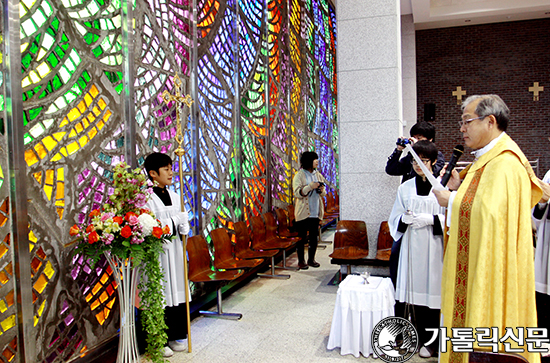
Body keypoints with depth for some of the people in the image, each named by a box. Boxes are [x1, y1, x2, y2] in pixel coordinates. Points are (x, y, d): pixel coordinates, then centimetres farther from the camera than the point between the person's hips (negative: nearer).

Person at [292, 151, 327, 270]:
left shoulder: (318, 175, 12)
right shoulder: (299, 176, -4)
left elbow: (323, 194, 18)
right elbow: (297, 193, -13)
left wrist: (322, 190, -5)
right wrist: (310, 186, -23)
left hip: (315, 212, 5)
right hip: (303, 213, -5)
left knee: (314, 236, 8)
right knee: (301, 237, 1)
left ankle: (311, 259, 21)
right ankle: (301, 261, 11)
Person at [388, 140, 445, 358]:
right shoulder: (405, 188, 9)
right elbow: (394, 219, 13)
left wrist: (431, 219, -16)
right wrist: (404, 219, -8)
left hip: (433, 248, -3)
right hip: (411, 246, 3)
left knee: (431, 291, 0)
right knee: (415, 292, 6)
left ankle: (430, 342, 14)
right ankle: (423, 338, 20)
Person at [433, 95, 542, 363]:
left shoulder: (504, 164, -20)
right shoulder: (486, 159, 13)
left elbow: (489, 213, -29)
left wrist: (451, 201, -15)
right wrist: (459, 189, 2)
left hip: (492, 270, -10)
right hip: (476, 267, 10)